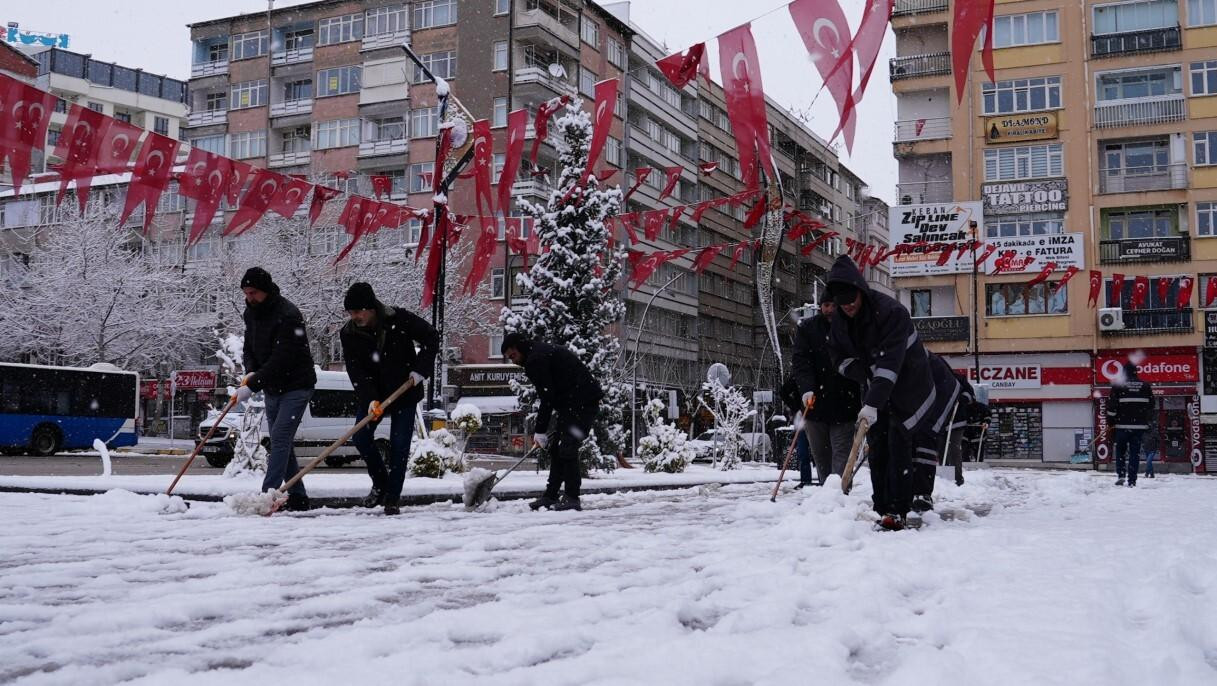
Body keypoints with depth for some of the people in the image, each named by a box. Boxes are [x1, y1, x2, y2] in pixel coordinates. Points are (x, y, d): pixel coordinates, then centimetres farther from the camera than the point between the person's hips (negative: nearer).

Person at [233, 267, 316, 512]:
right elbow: (249, 347, 15)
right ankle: (297, 496, 16)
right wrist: (250, 372, -7)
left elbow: (281, 359, -28)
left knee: (280, 438, -16)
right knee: (282, 443, 10)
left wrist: (252, 386, -29)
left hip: (295, 387, -9)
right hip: (272, 388, 9)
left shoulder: (287, 315, -23)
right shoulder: (251, 312, 5)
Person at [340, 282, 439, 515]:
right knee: (361, 437, -8)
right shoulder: (348, 334, -10)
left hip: (404, 392, -3)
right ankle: (380, 483, 13)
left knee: (399, 444, -7)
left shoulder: (400, 320, -17)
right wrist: (370, 400, -27)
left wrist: (421, 369, -16)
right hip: (372, 394, 3)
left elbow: (431, 337, -7)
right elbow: (355, 371, -14)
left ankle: (393, 497, 2)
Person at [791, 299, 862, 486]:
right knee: (820, 457, 10)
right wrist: (806, 389, -21)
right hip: (814, 404, 2)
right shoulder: (807, 328, 5)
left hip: (843, 405, -2)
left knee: (841, 456, -8)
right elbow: (800, 360, -5)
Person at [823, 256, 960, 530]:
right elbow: (840, 357, 4)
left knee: (899, 445, -13)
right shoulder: (840, 322, -4)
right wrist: (864, 373, -18)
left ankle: (897, 511, -13)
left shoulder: (891, 312, -28)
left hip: (908, 387, -6)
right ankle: (882, 510, 9)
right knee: (877, 448, 3)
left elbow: (890, 363, -35)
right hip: (875, 389, 7)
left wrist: (872, 403, -42)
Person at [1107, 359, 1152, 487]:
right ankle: (1132, 480, 1)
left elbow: (1112, 404, -7)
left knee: (1120, 450, 14)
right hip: (1140, 425, 2)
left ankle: (1120, 475, 2)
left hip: (1122, 425, -2)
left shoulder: (1118, 384, -5)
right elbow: (1151, 404, 11)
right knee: (1135, 452, 4)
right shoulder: (1144, 385, 5)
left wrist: (1111, 420, 4)